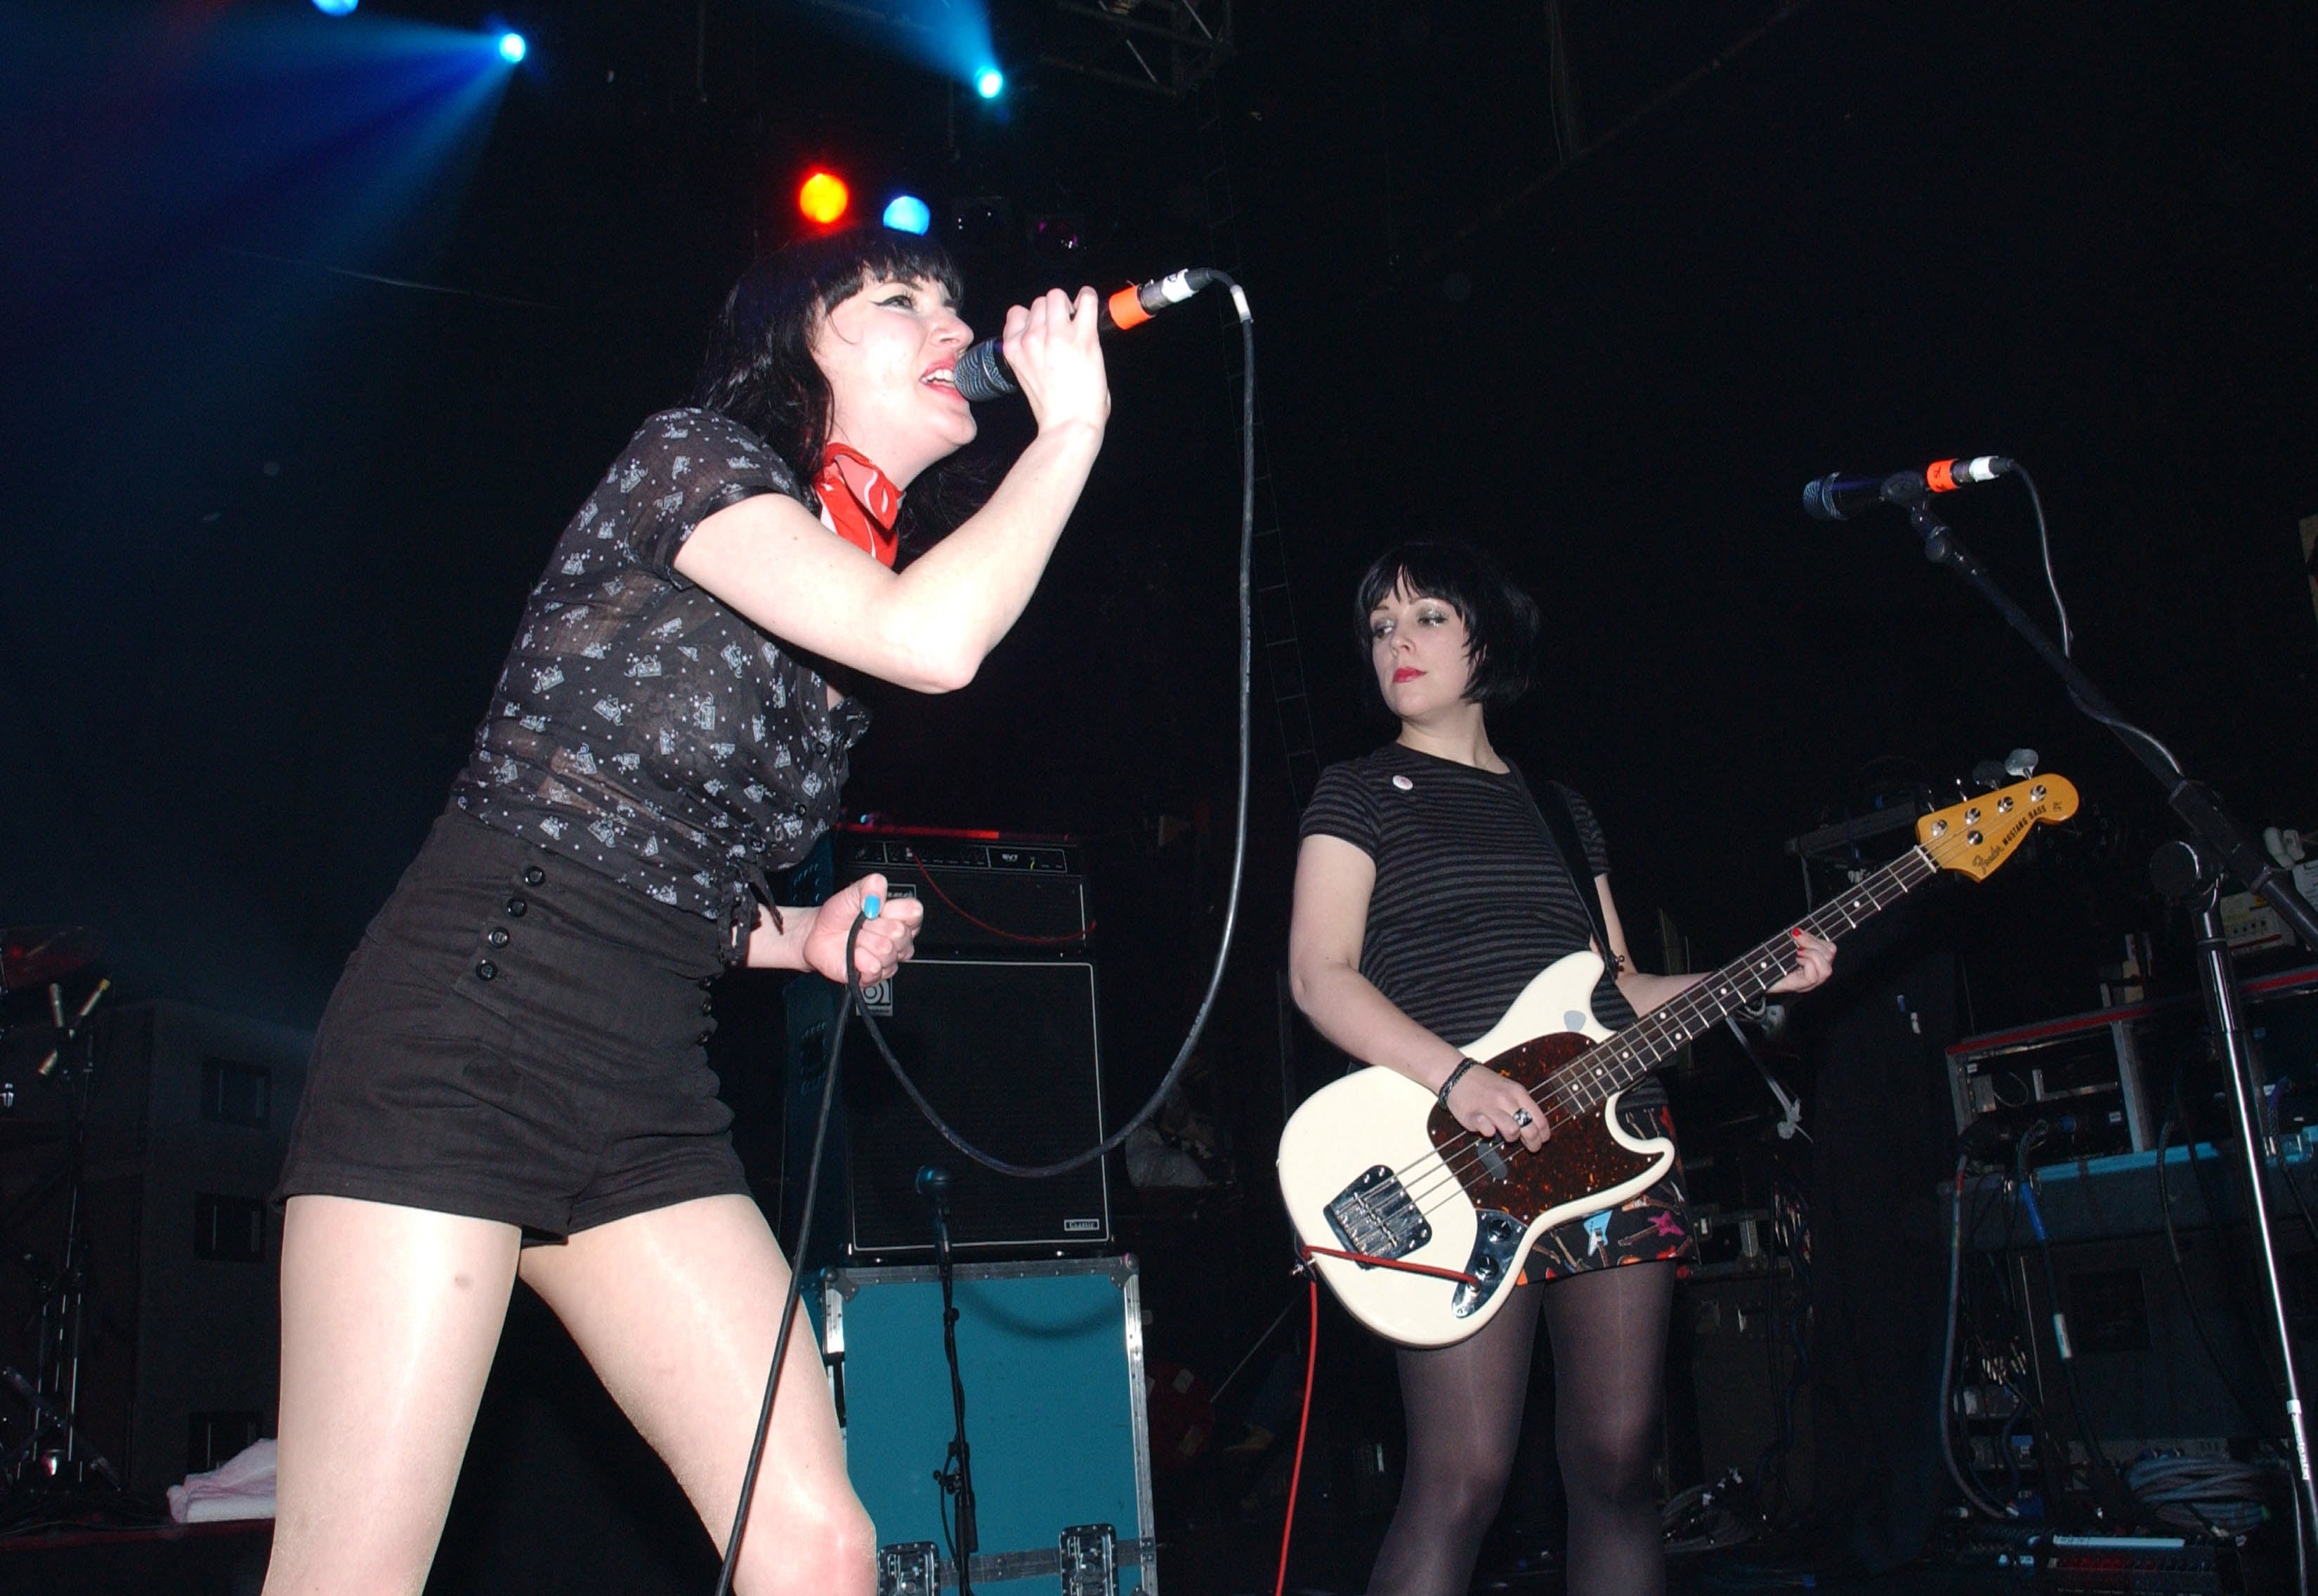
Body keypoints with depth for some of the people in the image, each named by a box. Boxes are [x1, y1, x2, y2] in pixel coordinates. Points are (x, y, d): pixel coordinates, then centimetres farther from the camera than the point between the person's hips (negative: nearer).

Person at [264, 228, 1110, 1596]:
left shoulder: (843, 605, 20)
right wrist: (1073, 425, -7)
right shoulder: (689, 454, -2)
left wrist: (807, 936, 7)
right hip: (465, 1032, -7)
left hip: (649, 1096, 8)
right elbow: (931, 641, -20)